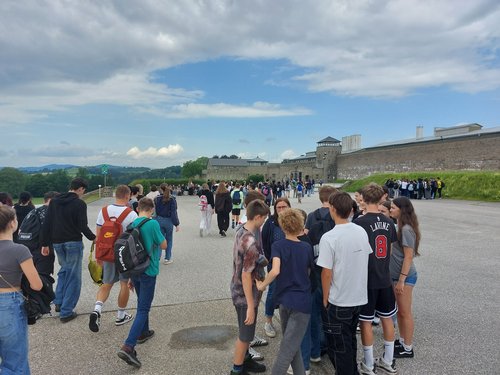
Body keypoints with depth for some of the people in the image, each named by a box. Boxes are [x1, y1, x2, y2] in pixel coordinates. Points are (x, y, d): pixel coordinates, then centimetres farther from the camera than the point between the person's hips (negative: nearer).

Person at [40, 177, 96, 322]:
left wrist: (45, 244, 11)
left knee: (64, 270, 26)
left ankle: (59, 302, 22)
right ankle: (66, 312, 5)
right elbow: (83, 226, -14)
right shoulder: (80, 204, -11)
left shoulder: (54, 201, 7)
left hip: (57, 243, 6)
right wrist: (93, 238, 3)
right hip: (73, 243, -6)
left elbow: (47, 224, 6)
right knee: (73, 276, 3)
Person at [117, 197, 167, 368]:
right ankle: (128, 347, -11)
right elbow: (164, 245, -8)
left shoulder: (132, 224, 3)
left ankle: (143, 332, 41)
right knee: (143, 309, -2)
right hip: (148, 271, -7)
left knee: (142, 303, 25)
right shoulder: (153, 223, -17)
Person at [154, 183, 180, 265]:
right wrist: (177, 224, -9)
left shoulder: (157, 199, -4)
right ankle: (167, 259, 16)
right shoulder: (172, 199, -10)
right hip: (168, 221, -2)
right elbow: (174, 212, -12)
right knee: (169, 240, 11)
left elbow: (154, 211, -1)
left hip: (159, 220, 2)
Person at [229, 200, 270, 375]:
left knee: (246, 332, 25)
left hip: (238, 290, 9)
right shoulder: (251, 243, -30)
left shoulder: (241, 231, -1)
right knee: (245, 334, 10)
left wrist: (261, 260, 20)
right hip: (245, 294, -9)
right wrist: (251, 307, -23)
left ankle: (245, 360, 43)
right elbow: (246, 276, -28)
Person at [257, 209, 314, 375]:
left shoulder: (278, 245, -8)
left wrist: (262, 285, -8)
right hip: (302, 302, 0)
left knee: (291, 343, 20)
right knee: (289, 347, 4)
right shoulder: (307, 247, -2)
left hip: (284, 300, 0)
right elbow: (309, 273, 10)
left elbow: (275, 271, -23)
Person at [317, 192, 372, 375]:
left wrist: (325, 299, -5)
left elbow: (326, 273, -18)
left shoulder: (329, 238, -22)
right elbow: (365, 259, 8)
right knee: (351, 340, 25)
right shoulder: (361, 231, -3)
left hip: (338, 301, -6)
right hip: (359, 297, 6)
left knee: (339, 347, 12)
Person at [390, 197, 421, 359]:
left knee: (405, 312, 4)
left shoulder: (406, 230, -21)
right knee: (400, 310, 19)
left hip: (405, 276, -9)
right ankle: (402, 341, 34)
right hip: (396, 275, 9)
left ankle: (408, 349, 18)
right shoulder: (399, 227, 7)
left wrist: (402, 280, -20)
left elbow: (408, 257, -22)